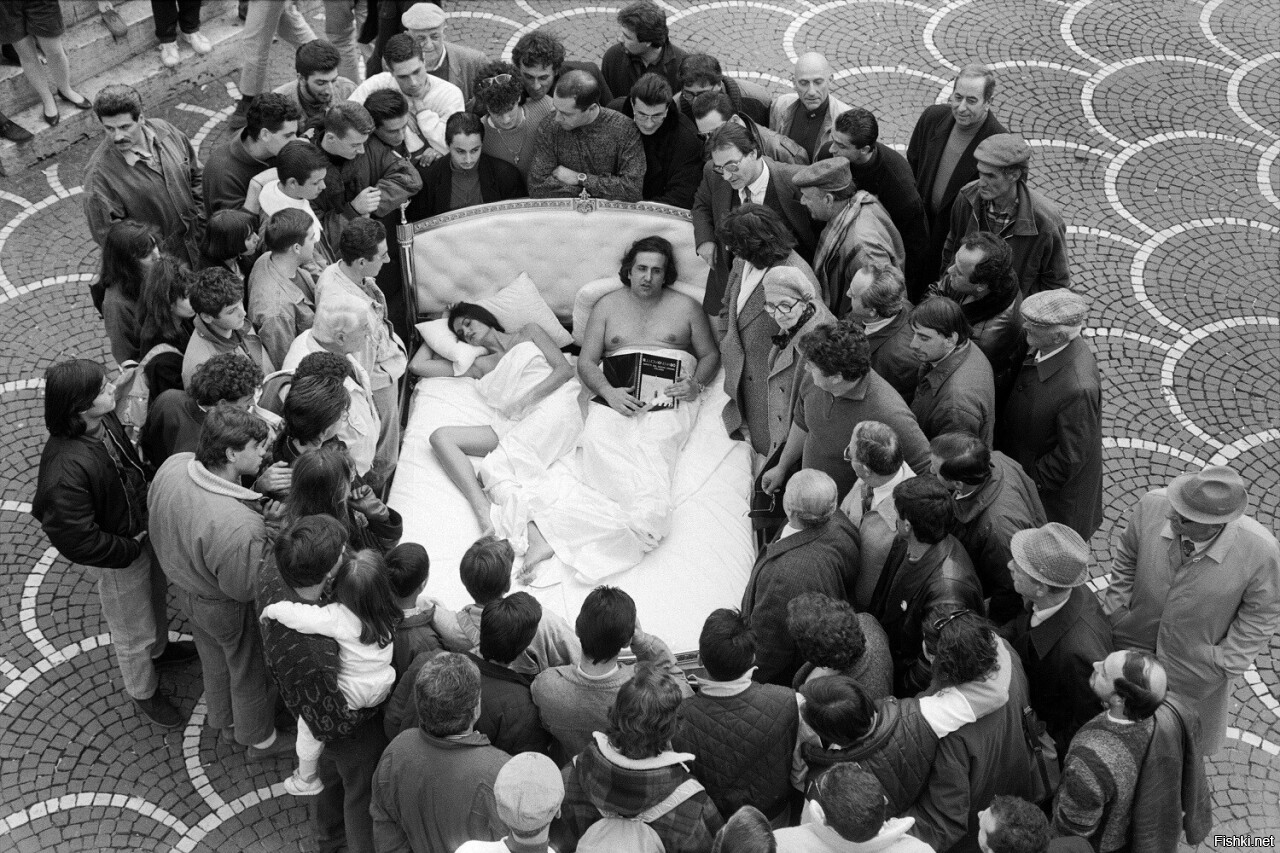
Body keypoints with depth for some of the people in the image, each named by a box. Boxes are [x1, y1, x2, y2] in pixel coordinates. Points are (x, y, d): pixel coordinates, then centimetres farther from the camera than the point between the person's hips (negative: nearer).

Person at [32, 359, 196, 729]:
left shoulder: (103, 419, -16)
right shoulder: (66, 469, -41)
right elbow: (79, 542, -32)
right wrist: (132, 549, -20)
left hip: (142, 530, 7)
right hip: (118, 558, -7)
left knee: (156, 596, 34)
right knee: (133, 633, 20)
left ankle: (158, 649, 64)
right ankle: (144, 692, 47)